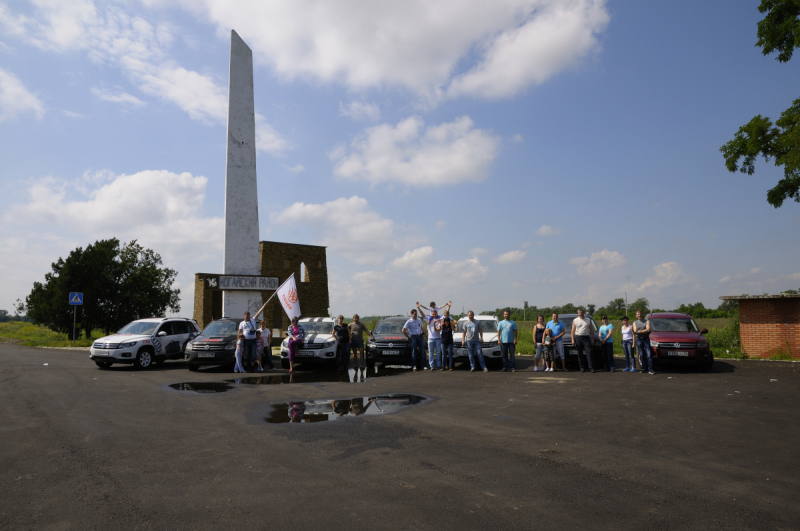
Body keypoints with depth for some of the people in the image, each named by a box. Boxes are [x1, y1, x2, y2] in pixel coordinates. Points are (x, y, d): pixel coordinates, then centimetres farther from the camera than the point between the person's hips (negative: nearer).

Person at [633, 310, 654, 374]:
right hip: (639, 339, 2)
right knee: (641, 355, 2)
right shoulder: (635, 323, 11)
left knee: (648, 354, -9)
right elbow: (635, 331, -3)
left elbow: (648, 329, -10)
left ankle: (650, 369, -11)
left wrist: (639, 331, -11)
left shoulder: (647, 321, 5)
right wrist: (644, 331, -12)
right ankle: (644, 368, 10)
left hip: (646, 338, -2)